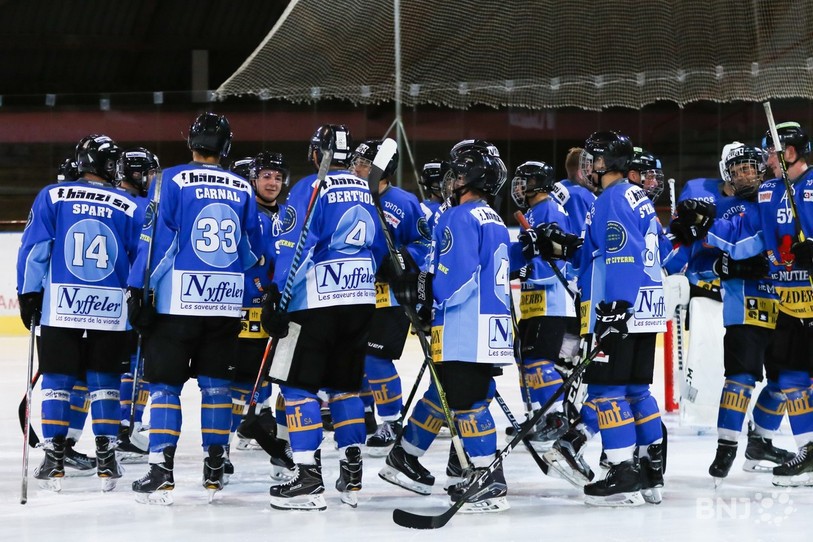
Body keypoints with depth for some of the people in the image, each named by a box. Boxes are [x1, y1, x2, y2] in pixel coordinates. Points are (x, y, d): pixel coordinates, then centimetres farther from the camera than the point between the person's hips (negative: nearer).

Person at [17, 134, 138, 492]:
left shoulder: (52, 197, -1)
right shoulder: (130, 208, 2)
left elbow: (33, 249, -3)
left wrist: (28, 295, 4)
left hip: (59, 306, -1)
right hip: (111, 311, 1)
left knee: (57, 380, 6)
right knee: (103, 382, 9)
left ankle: (54, 461, 4)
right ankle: (106, 460, 7)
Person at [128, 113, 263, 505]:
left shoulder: (172, 181, -5)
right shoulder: (243, 190, 7)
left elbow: (156, 238, -10)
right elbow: (253, 251, 16)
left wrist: (138, 289, -7)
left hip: (178, 299, -4)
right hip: (227, 302, 4)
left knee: (164, 382, 0)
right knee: (216, 382, 11)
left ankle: (161, 473, -9)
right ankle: (214, 472, 11)